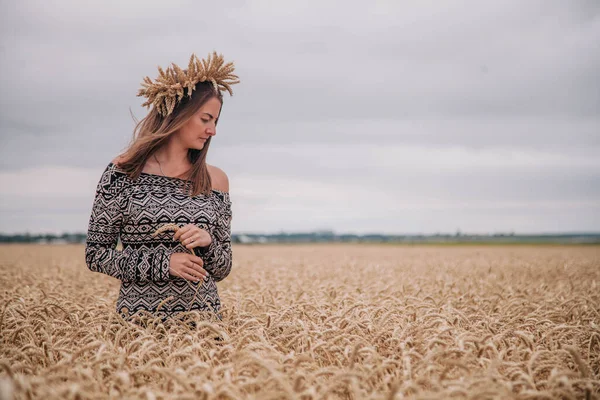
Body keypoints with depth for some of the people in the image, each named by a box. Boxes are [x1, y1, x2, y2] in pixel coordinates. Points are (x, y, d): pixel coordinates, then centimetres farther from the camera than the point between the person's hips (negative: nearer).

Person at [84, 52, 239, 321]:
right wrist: (162, 263, -14)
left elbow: (222, 270, 9)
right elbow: (95, 254, -2)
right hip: (138, 317, -2)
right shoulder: (124, 171, -3)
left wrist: (207, 243, -12)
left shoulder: (216, 180, 5)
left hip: (202, 318, 3)